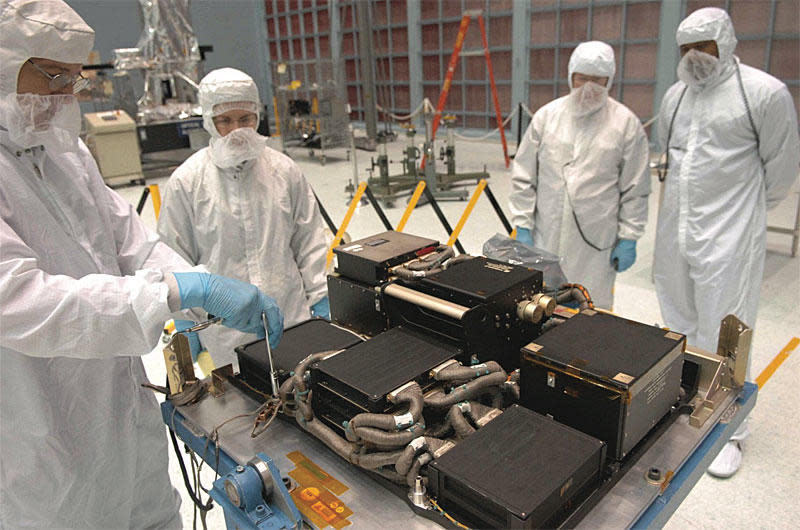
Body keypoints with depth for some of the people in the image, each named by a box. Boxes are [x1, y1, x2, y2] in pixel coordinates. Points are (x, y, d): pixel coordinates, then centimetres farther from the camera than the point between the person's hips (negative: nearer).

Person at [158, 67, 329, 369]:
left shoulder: (284, 171, 2)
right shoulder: (186, 181, -3)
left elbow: (309, 242, 7)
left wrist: (320, 299, 6)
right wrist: (185, 321, 3)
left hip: (292, 317, 2)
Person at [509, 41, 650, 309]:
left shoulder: (626, 123, 1)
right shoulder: (546, 116, 4)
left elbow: (635, 189, 3)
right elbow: (524, 177, 6)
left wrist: (628, 239, 1)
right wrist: (523, 226, 1)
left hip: (596, 245, -1)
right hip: (546, 238, 2)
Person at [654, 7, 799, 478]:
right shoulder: (676, 96, 10)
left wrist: (745, 208, 7)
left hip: (728, 236, -6)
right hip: (675, 231, 6)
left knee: (723, 333, -1)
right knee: (680, 324, 18)